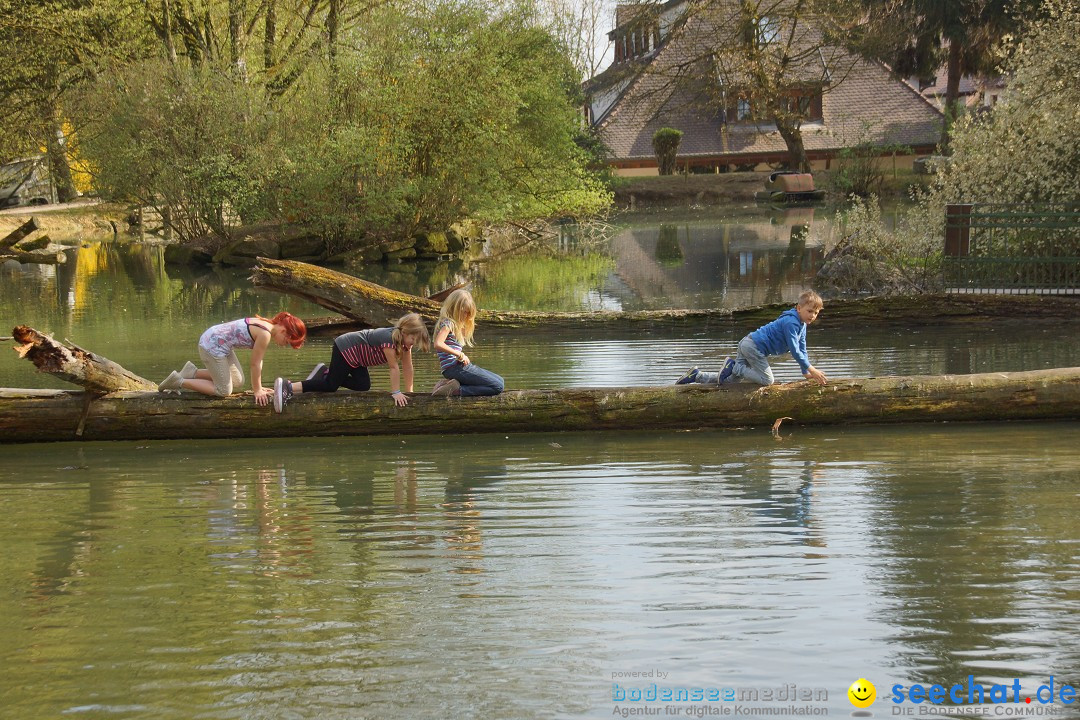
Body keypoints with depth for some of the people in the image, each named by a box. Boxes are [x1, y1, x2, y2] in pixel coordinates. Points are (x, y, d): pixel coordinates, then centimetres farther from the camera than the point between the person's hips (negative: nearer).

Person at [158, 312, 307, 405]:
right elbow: (255, 364, -15)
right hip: (212, 347, -10)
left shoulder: (266, 325, 7)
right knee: (223, 391, -3)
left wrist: (258, 387, 15)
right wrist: (257, 391, -3)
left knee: (238, 381, 16)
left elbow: (258, 361, 13)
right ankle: (179, 381, 1)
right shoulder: (265, 334, -22)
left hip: (212, 336, 10)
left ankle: (193, 373, 19)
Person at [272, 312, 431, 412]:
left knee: (363, 386, 7)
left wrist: (409, 391, 2)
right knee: (331, 385, -15)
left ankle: (325, 374, 19)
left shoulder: (405, 340, -1)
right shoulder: (389, 339, -30)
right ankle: (289, 388, -21)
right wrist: (395, 393, -24)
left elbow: (407, 366, 3)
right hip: (346, 349, -10)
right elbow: (394, 367, -27)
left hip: (355, 355, 10)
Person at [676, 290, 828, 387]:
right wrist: (811, 369, -22)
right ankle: (733, 367, -7)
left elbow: (802, 350, 17)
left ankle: (697, 375, 14)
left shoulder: (801, 325, 12)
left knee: (729, 380, 10)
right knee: (767, 380, -16)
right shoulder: (791, 322, -20)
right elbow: (794, 350, -24)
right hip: (754, 346, -10)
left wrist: (807, 372, 11)